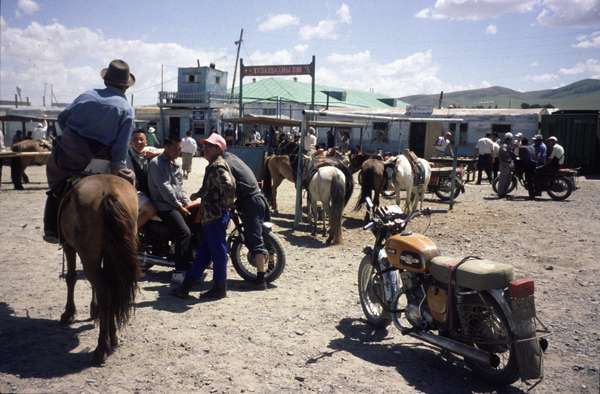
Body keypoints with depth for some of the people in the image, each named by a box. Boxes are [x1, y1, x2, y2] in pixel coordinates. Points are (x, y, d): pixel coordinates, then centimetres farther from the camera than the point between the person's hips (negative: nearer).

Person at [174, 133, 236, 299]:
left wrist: (225, 205, -18)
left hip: (216, 217, -10)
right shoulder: (213, 166, 16)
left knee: (218, 251, 0)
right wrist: (199, 194, 21)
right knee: (203, 251, 14)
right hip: (210, 216, 10)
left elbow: (230, 187, -30)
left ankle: (220, 288, 11)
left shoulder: (218, 166, -16)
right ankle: (187, 284, 23)